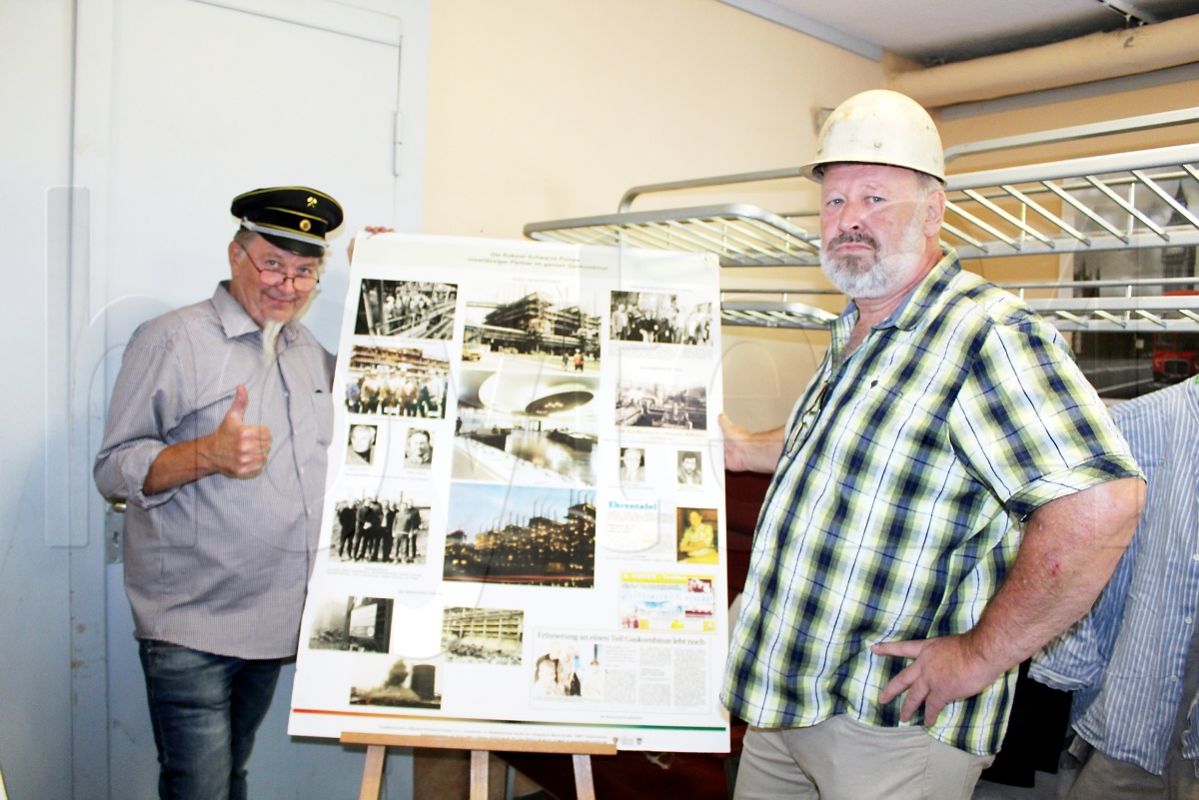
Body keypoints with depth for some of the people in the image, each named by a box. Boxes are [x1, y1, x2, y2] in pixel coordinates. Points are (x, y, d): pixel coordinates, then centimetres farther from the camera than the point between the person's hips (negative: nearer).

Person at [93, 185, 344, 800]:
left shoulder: (311, 352, 12)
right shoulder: (171, 340, -8)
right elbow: (114, 470, -9)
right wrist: (208, 454, -28)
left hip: (274, 625, 6)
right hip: (191, 628, -6)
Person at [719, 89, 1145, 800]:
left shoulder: (987, 334, -20)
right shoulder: (856, 335, 12)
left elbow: (1102, 501, -31)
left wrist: (978, 656, -25)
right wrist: (742, 449, 22)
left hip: (893, 721, -9)